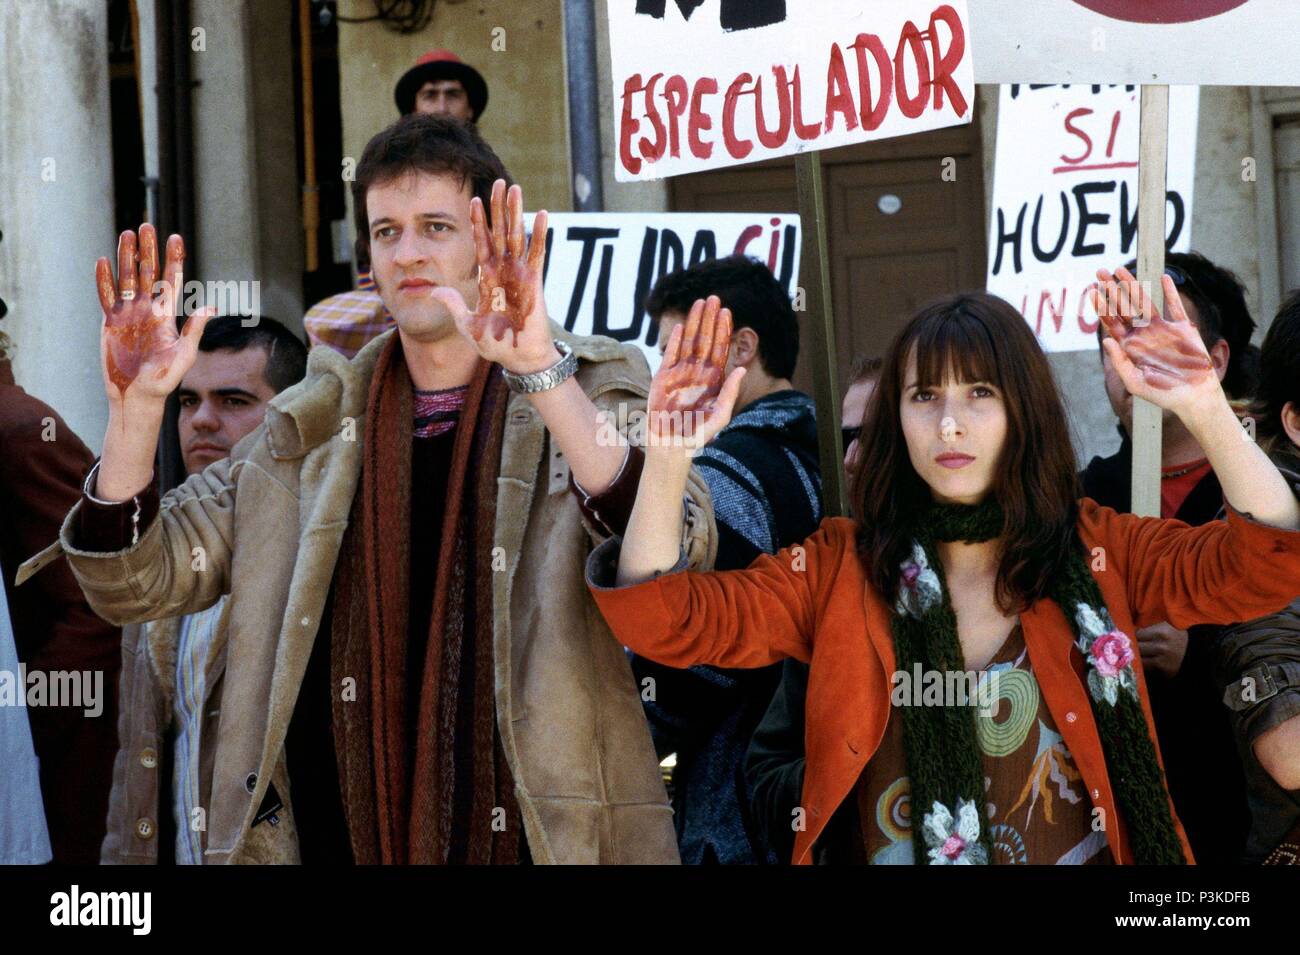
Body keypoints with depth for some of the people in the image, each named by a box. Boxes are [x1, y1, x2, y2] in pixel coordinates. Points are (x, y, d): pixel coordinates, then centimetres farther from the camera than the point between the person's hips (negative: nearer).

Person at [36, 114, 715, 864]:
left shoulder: (590, 391, -2)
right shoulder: (315, 423, 9)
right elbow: (137, 581, 7)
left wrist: (544, 371, -34)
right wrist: (136, 406, -10)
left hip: (546, 838, -3)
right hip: (335, 841, 3)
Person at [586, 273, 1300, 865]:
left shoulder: (1095, 550, 6)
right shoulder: (839, 566, 6)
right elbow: (666, 620, -3)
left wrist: (1204, 411, -16)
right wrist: (667, 458, -16)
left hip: (1083, 850, 1)